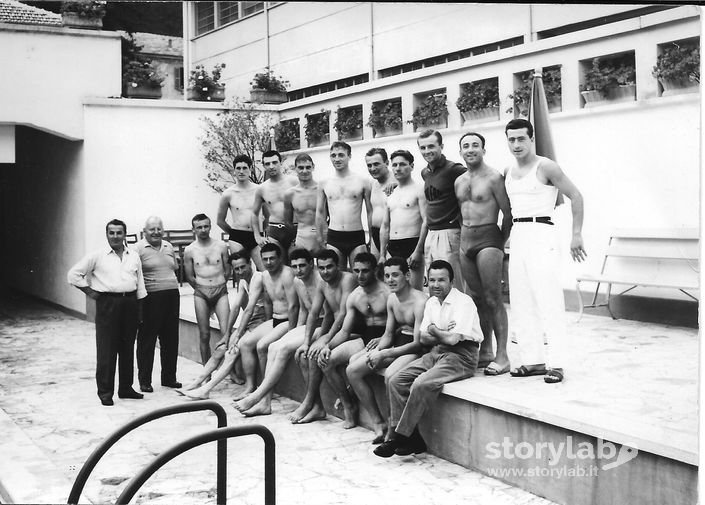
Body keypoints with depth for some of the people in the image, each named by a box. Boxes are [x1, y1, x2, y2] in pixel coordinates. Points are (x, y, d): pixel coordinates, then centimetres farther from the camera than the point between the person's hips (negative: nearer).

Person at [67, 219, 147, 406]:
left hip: (130, 303, 4)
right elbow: (73, 274, 2)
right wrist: (89, 291, -1)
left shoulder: (134, 256, 11)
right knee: (106, 350, -3)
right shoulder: (97, 256, 1)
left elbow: (140, 284, 14)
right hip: (107, 304, -4)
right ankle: (105, 392, 4)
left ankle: (126, 388, 21)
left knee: (127, 348, 10)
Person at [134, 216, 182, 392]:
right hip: (150, 298, -6)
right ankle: (144, 381, 10)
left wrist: (171, 284, 14)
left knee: (171, 339, 10)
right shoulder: (138, 249, -5)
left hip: (172, 296, 6)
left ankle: (169, 377, 22)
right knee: (147, 341, 1)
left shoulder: (168, 247, 15)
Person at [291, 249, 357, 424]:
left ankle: (308, 403, -8)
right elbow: (313, 314, 9)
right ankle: (317, 406, -7)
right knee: (303, 354, -7)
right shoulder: (323, 285, 10)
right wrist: (306, 342, -2)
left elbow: (344, 313, -22)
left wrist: (326, 339, -24)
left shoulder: (348, 279, -16)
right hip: (335, 329, 9)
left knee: (315, 354, -24)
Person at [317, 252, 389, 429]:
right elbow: (345, 331, 9)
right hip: (364, 338, 7)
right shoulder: (354, 297, 9)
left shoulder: (387, 293, -11)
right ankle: (347, 405, 2)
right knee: (326, 360, -11)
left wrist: (383, 339, -29)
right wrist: (327, 346, -8)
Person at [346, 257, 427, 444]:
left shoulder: (420, 302, -19)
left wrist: (384, 354, -23)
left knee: (390, 375, -37)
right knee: (352, 370, -2)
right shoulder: (391, 299, 8)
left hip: (415, 351, -9)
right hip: (396, 346, 9)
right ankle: (378, 423, 0)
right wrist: (378, 348, -8)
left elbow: (418, 343, -21)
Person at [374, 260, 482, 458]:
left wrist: (434, 331, -1)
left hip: (461, 356, -8)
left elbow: (454, 339, -20)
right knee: (396, 381, -10)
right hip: (436, 353, 8)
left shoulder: (463, 302, -12)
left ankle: (401, 436, -17)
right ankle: (411, 437, -12)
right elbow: (423, 338, 10)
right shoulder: (431, 302, 13)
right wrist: (444, 334, -9)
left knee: (421, 384, -30)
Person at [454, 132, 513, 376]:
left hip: (487, 239, -7)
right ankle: (485, 351, 19)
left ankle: (501, 356, -5)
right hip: (465, 240, 7)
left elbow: (508, 212, -7)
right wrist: (464, 238, 12)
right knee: (476, 299, 11)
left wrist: (501, 243, -4)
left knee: (493, 299, -8)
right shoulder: (459, 181, 14)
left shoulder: (493, 177, -7)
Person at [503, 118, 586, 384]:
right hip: (517, 235, 8)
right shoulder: (508, 172, 13)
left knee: (548, 302, -9)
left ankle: (555, 363, -6)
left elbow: (575, 196, -6)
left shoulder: (545, 167, -7)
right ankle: (532, 360, 14)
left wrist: (576, 235, -10)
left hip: (540, 233, -7)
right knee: (521, 302, 7)